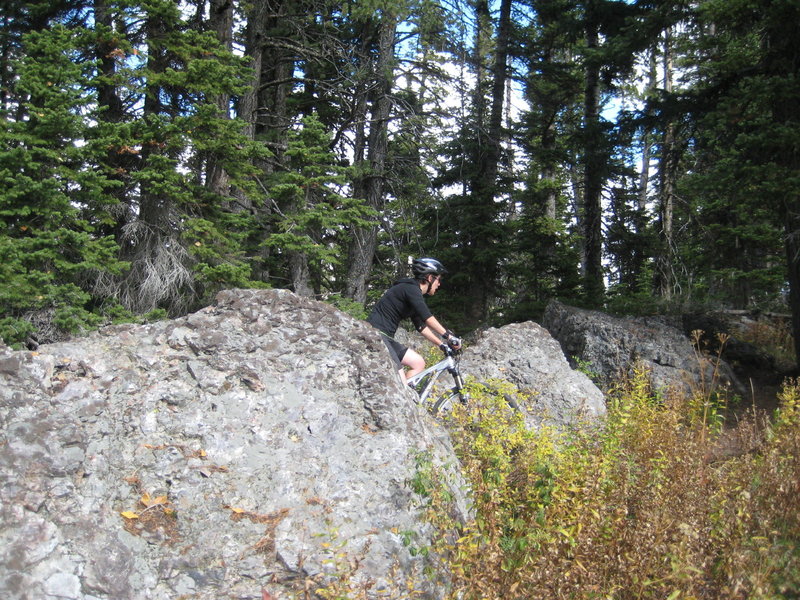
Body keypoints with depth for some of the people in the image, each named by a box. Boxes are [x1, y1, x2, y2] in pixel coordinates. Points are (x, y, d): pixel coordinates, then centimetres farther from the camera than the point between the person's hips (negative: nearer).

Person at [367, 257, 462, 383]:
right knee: (401, 384, -17)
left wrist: (442, 344, 17)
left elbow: (421, 326, 22)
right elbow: (427, 318, -22)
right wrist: (449, 336, -21)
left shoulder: (414, 292, 19)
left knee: (418, 363, 9)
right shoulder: (411, 289, -11)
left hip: (385, 337, 10)